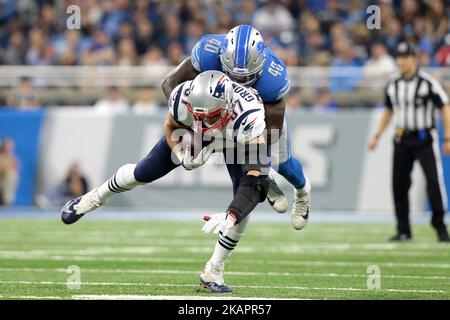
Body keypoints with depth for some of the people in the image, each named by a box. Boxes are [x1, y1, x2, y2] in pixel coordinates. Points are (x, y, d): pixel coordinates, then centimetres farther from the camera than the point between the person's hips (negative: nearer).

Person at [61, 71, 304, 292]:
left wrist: (231, 217, -65)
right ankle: (95, 198, 39)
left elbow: (255, 181, -53)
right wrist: (182, 155, -31)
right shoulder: (185, 97, -40)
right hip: (191, 133, 2)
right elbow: (171, 127, -13)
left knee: (243, 206, -19)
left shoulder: (249, 117, -49)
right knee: (143, 173, 7)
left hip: (241, 140, -2)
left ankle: (213, 272, 1)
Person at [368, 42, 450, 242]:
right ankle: (403, 231, 11)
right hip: (401, 140, 5)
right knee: (399, 184, 3)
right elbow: (388, 111, 21)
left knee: (434, 180, -13)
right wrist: (377, 136, 14)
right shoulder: (393, 84, 7)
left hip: (424, 139, -5)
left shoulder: (428, 82, -10)